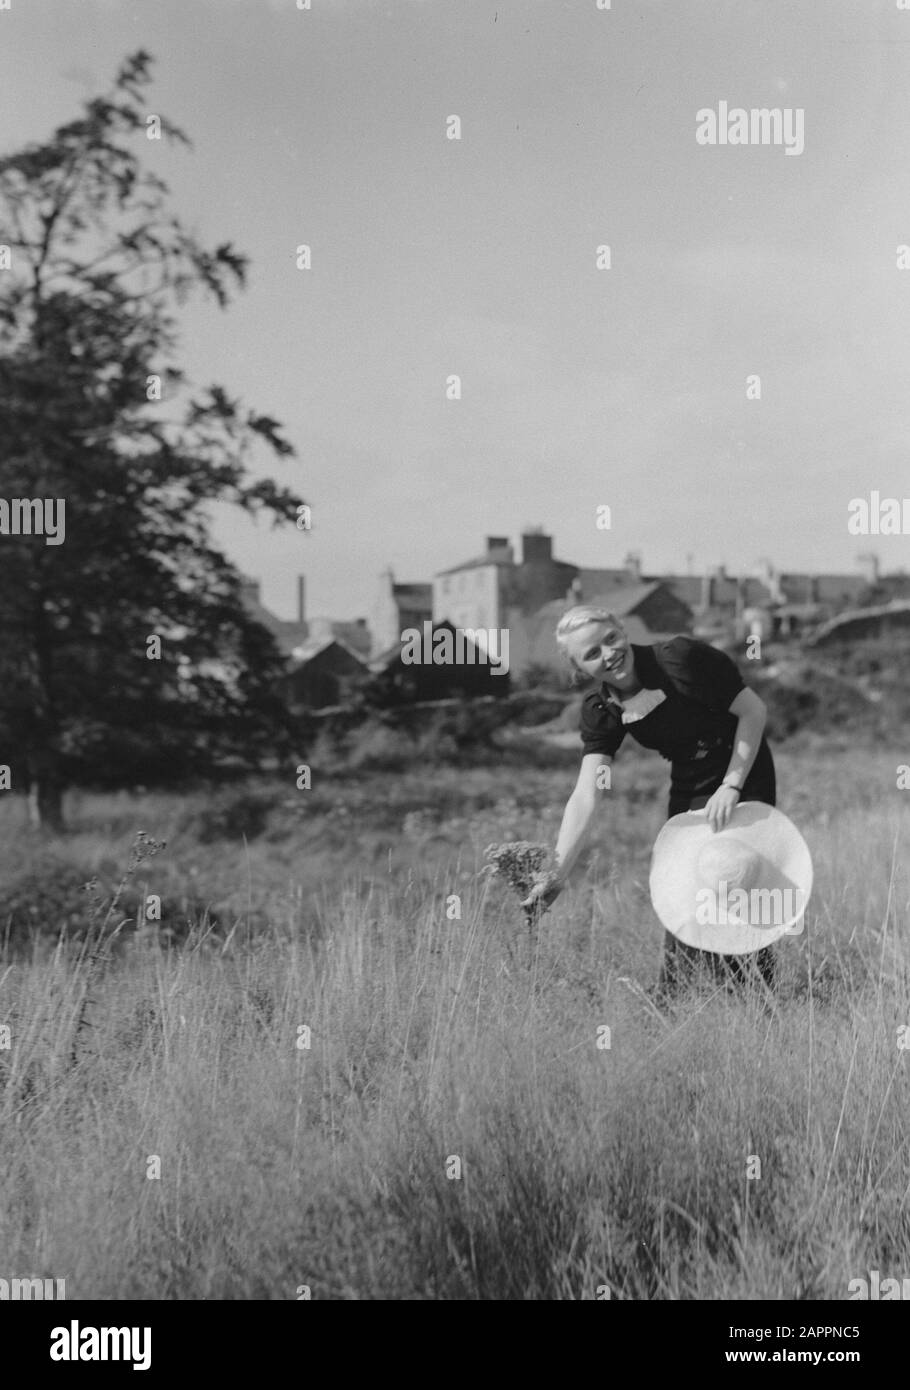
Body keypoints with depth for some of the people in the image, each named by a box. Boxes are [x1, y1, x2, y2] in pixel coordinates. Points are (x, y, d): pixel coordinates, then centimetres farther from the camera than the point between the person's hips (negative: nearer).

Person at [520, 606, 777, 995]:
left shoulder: (680, 658, -25)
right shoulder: (600, 712, -10)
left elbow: (753, 710, -15)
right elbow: (585, 796, -18)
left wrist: (731, 787, -20)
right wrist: (557, 872, -29)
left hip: (744, 777, -5)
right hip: (687, 793, 5)